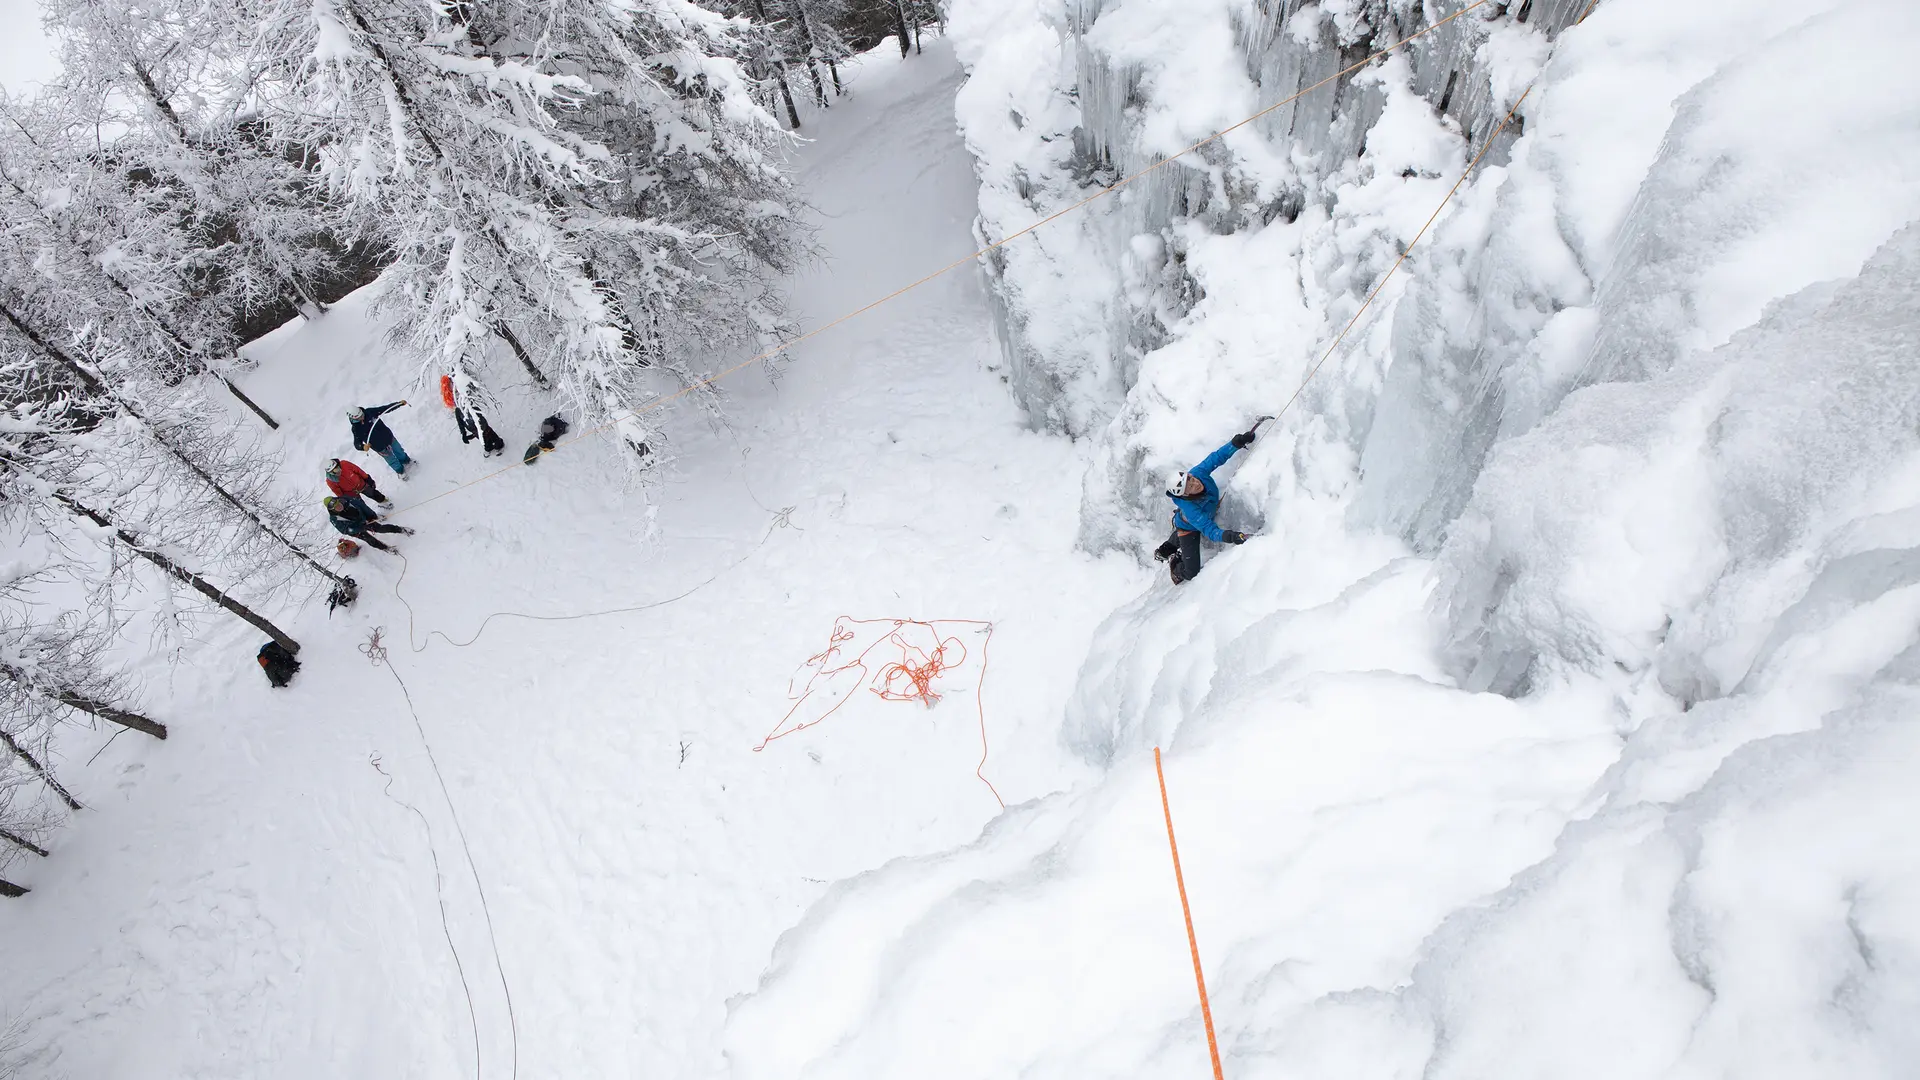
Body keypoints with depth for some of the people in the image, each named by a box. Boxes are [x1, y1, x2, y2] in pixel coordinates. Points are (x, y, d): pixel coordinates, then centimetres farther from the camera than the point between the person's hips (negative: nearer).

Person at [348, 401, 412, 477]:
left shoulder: (369, 412, -18)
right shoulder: (356, 429, -25)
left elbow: (385, 408, -10)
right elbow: (357, 444, -22)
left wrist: (400, 403, -14)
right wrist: (363, 446, -45)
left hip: (389, 437, 4)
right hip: (381, 448, -3)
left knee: (399, 451, 28)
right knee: (392, 461, 16)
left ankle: (406, 461, 59)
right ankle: (400, 471, 45)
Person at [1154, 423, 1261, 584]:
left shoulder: (1198, 472, -36)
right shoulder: (1190, 510, -50)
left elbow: (1216, 457, -21)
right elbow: (1210, 531, -53)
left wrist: (1236, 443, -31)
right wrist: (1229, 536, -70)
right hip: (1189, 529, -7)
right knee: (1191, 573, -6)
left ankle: (1163, 551, 68)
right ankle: (1174, 565, 28)